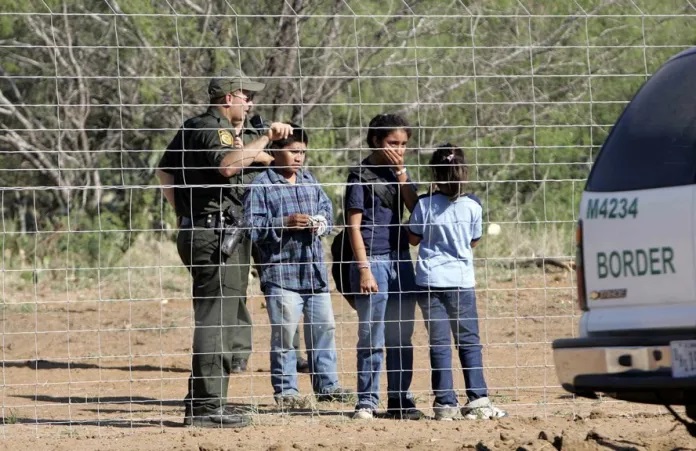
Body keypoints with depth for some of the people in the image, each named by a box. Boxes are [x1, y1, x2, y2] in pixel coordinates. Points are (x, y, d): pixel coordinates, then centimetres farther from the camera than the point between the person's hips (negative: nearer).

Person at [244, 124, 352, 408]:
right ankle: (285, 390, 5)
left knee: (324, 328, 10)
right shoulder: (260, 187, -7)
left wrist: (321, 223, -3)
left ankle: (327, 384, 19)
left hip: (314, 270, 6)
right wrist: (285, 224, -20)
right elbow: (252, 227, -12)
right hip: (280, 272, -6)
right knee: (284, 334, -3)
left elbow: (327, 210, 19)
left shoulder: (309, 181, 14)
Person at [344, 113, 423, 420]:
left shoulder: (398, 173, 13)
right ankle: (367, 402, 1)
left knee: (401, 338, 8)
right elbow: (354, 225, -8)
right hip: (373, 260, -6)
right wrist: (364, 270, -14)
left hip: (401, 260, 6)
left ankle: (400, 400, 14)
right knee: (372, 339, -5)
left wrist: (400, 172, -6)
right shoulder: (361, 176, -4)